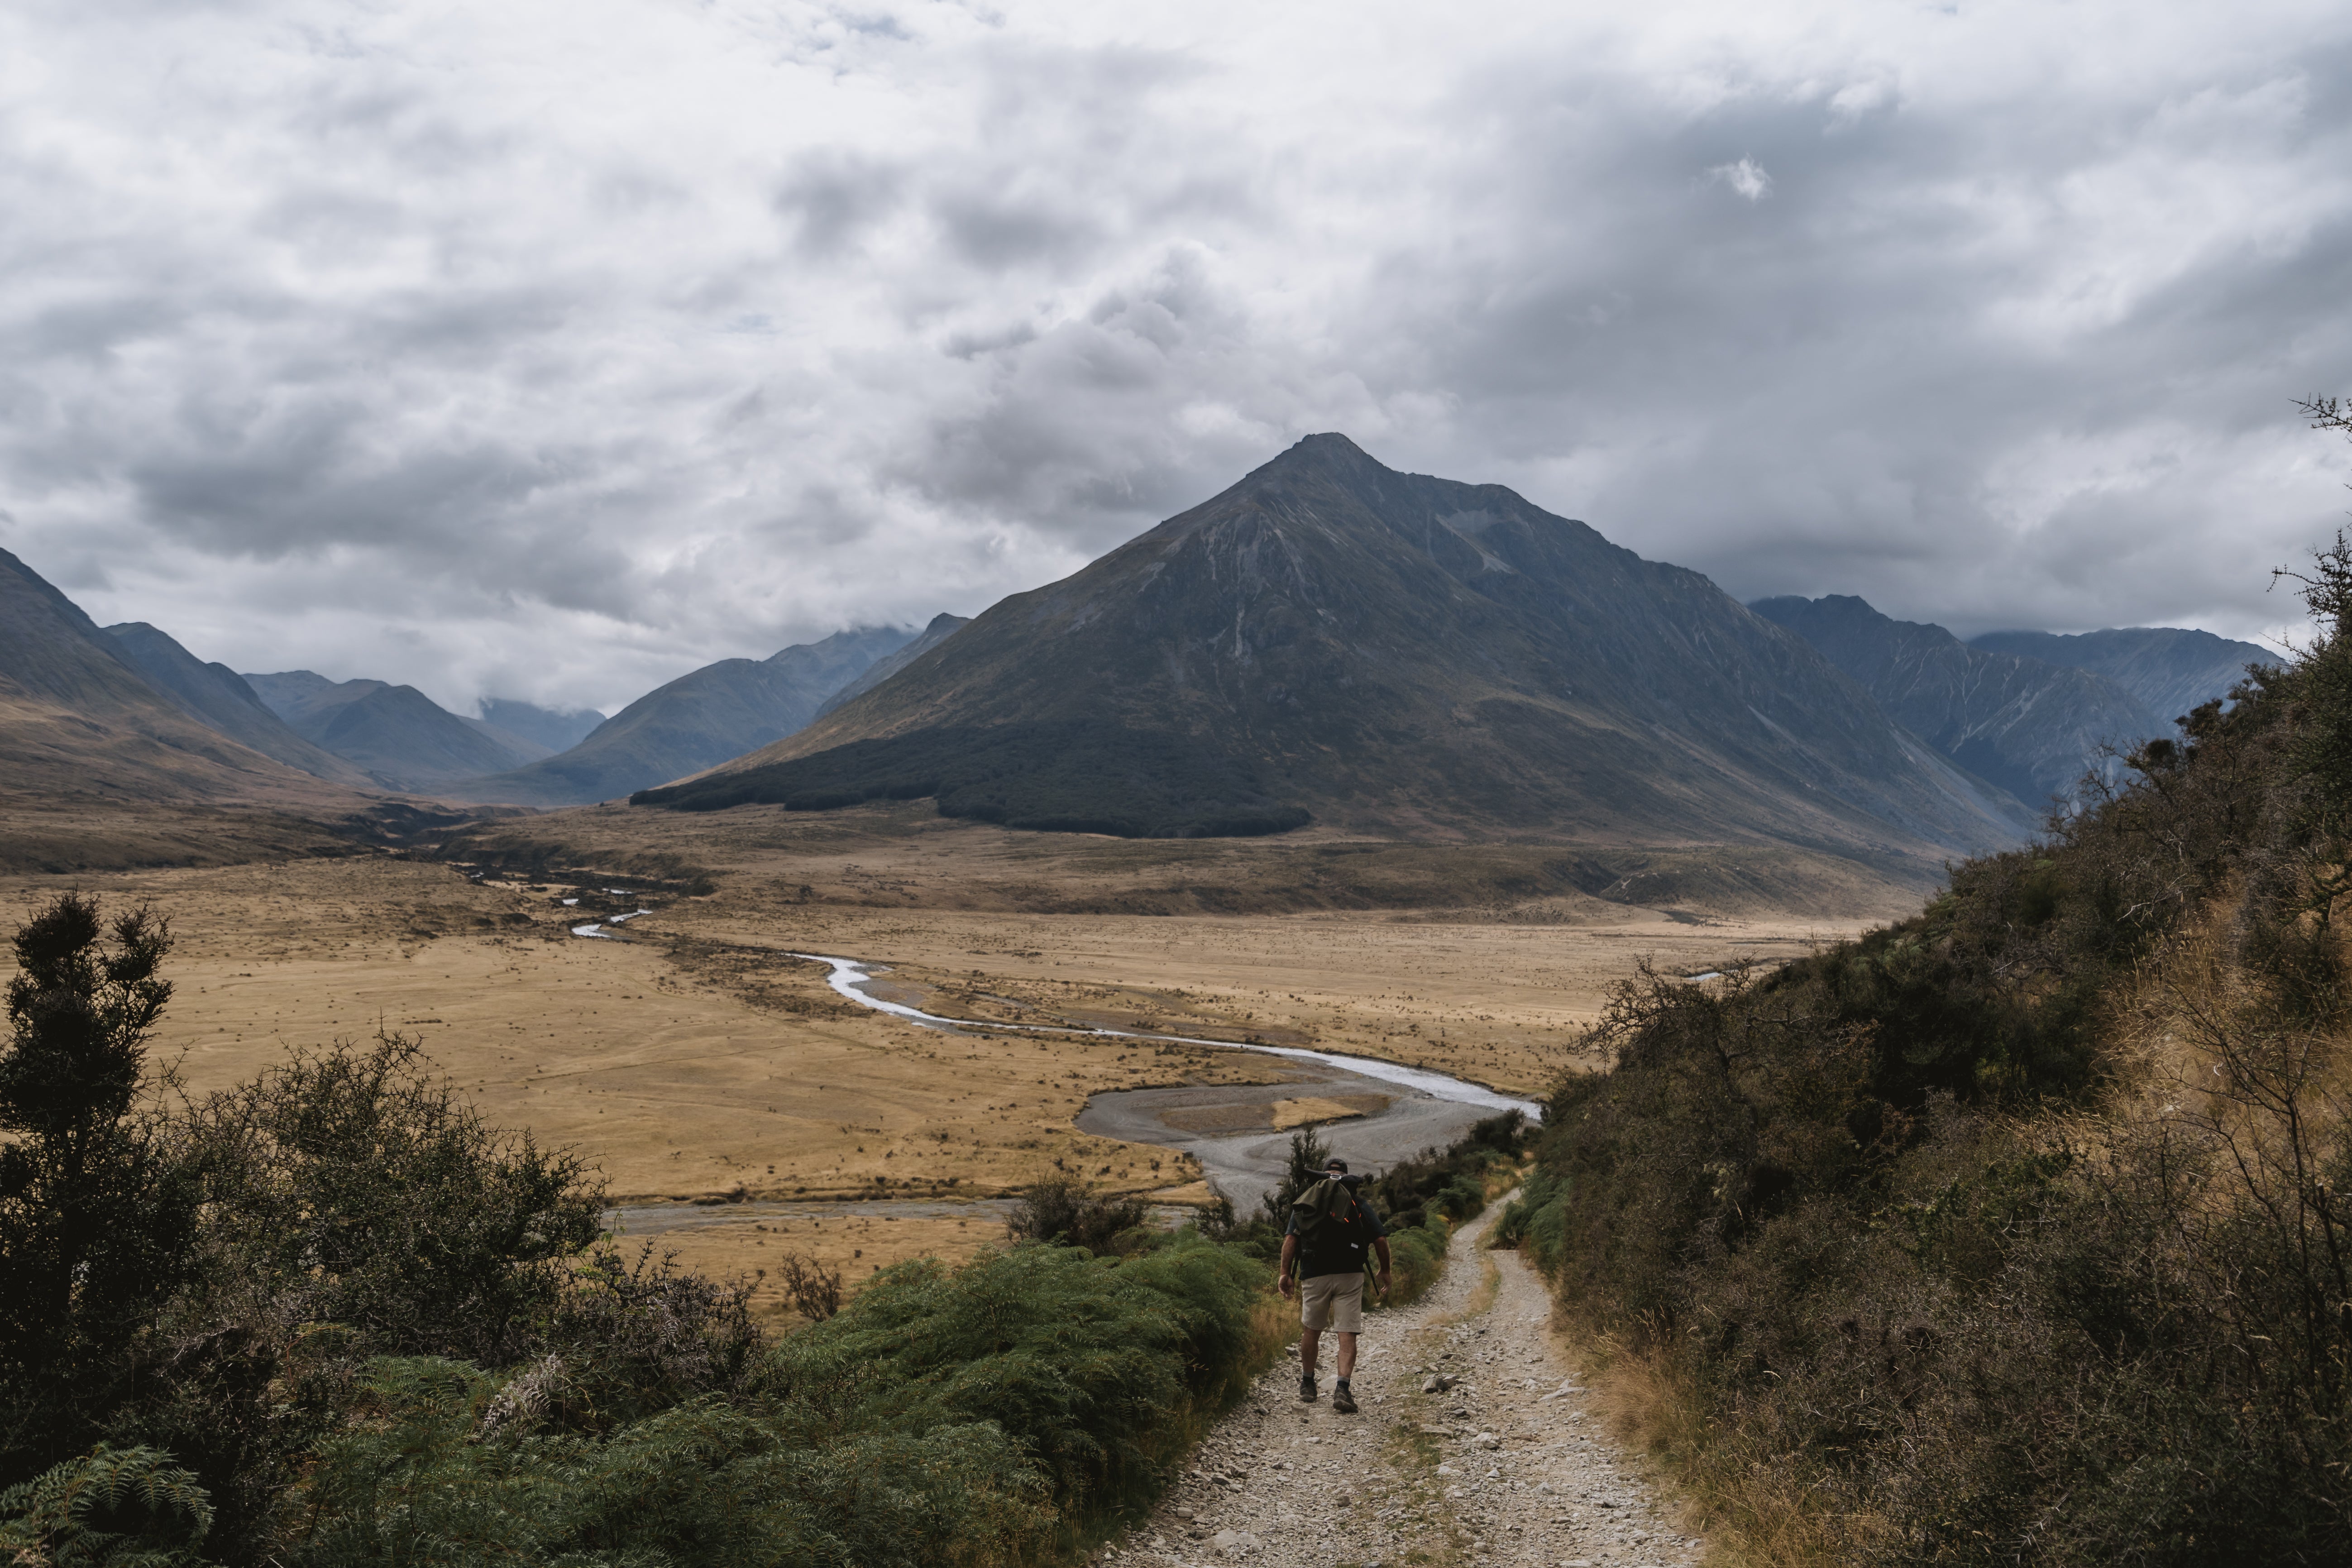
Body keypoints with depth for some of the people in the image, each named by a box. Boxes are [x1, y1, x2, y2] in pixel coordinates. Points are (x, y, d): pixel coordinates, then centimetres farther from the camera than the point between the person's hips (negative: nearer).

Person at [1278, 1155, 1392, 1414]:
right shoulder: (1359, 1204, 8)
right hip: (1350, 1276, -1)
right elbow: (1381, 1240, 2)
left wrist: (1285, 1273, 0)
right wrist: (1385, 1272, 14)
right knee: (1347, 1334, -1)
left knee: (1312, 1330, 18)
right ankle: (1342, 1389, -17)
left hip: (1314, 1276, 1)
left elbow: (1290, 1239, -3)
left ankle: (1307, 1384, 28)